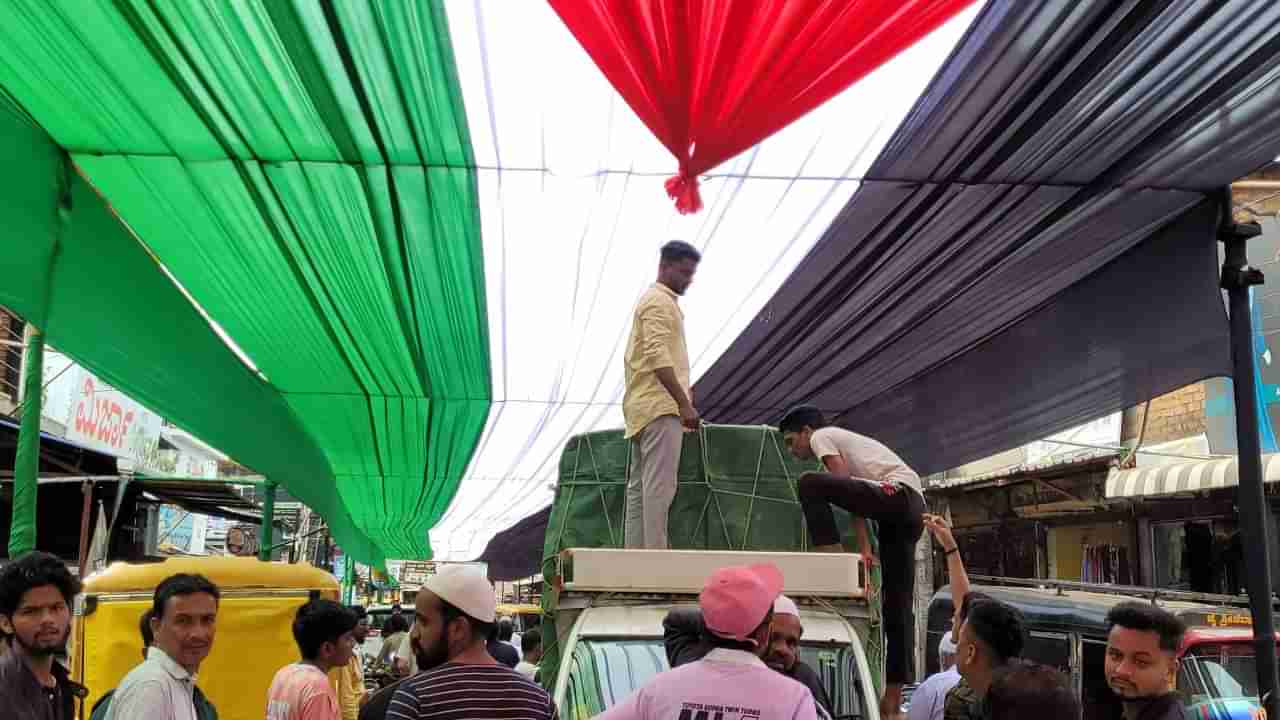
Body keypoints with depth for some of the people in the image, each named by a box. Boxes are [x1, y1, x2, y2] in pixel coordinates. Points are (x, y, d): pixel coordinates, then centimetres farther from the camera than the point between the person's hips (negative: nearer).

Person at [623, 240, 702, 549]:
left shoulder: (652, 300, 24)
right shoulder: (660, 301, -8)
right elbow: (659, 358, -20)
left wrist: (681, 391, 24)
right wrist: (685, 403, -23)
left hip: (643, 407, 11)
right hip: (661, 407, -11)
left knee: (639, 486, 8)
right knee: (659, 486, -13)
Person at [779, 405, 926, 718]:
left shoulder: (822, 436, 9)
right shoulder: (844, 441, 34)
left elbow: (845, 483, -3)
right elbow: (854, 492, 24)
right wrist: (865, 548, 13)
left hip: (896, 491, -10)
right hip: (915, 507, 10)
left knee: (809, 484, -16)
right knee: (897, 602, 7)